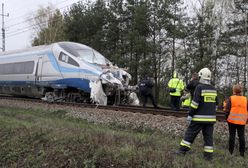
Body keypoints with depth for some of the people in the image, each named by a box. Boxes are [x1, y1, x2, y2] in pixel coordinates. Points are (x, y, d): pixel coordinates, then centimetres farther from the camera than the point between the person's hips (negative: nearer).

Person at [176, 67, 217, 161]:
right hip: (210, 118, 6)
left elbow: (195, 102, -16)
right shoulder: (213, 89, 9)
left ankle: (183, 150, 3)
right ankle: (208, 155, 9)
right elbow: (215, 104, 16)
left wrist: (190, 114, -12)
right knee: (208, 136, 8)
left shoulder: (199, 87, -11)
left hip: (199, 118, -5)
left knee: (190, 133, 2)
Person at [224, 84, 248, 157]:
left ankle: (231, 151, 7)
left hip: (232, 120, -2)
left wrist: (227, 118, 5)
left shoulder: (230, 98, -6)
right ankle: (242, 152, 10)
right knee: (241, 136, 8)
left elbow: (227, 110, -7)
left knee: (232, 135, 4)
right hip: (242, 121, 2)